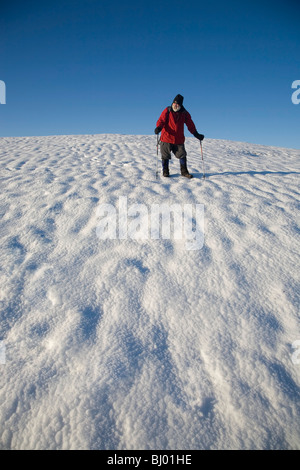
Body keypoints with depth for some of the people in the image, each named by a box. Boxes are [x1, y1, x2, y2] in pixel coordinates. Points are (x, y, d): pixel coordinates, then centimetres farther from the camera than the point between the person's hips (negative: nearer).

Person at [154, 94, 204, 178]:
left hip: (179, 139, 2)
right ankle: (165, 171, 20)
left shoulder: (184, 113, 5)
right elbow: (161, 120, -7)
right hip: (166, 138, -2)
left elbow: (190, 125, 9)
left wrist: (196, 134, 3)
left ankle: (184, 171, 17)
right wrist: (158, 127, -28)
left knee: (182, 155, 3)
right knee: (165, 156, 4)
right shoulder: (167, 111, -1)